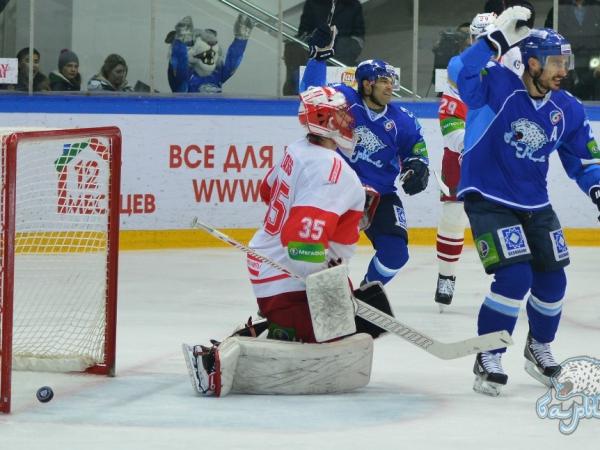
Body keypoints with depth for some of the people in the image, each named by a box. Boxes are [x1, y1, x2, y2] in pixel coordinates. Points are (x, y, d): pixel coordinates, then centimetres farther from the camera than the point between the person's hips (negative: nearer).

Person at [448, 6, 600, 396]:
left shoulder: (568, 110, -2)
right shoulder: (498, 86, -17)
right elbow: (461, 71, -35)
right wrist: (497, 40, -43)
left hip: (535, 206, 6)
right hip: (488, 200, -6)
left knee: (552, 281, 8)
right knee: (515, 277, -19)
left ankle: (539, 348, 36)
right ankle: (489, 359, -2)